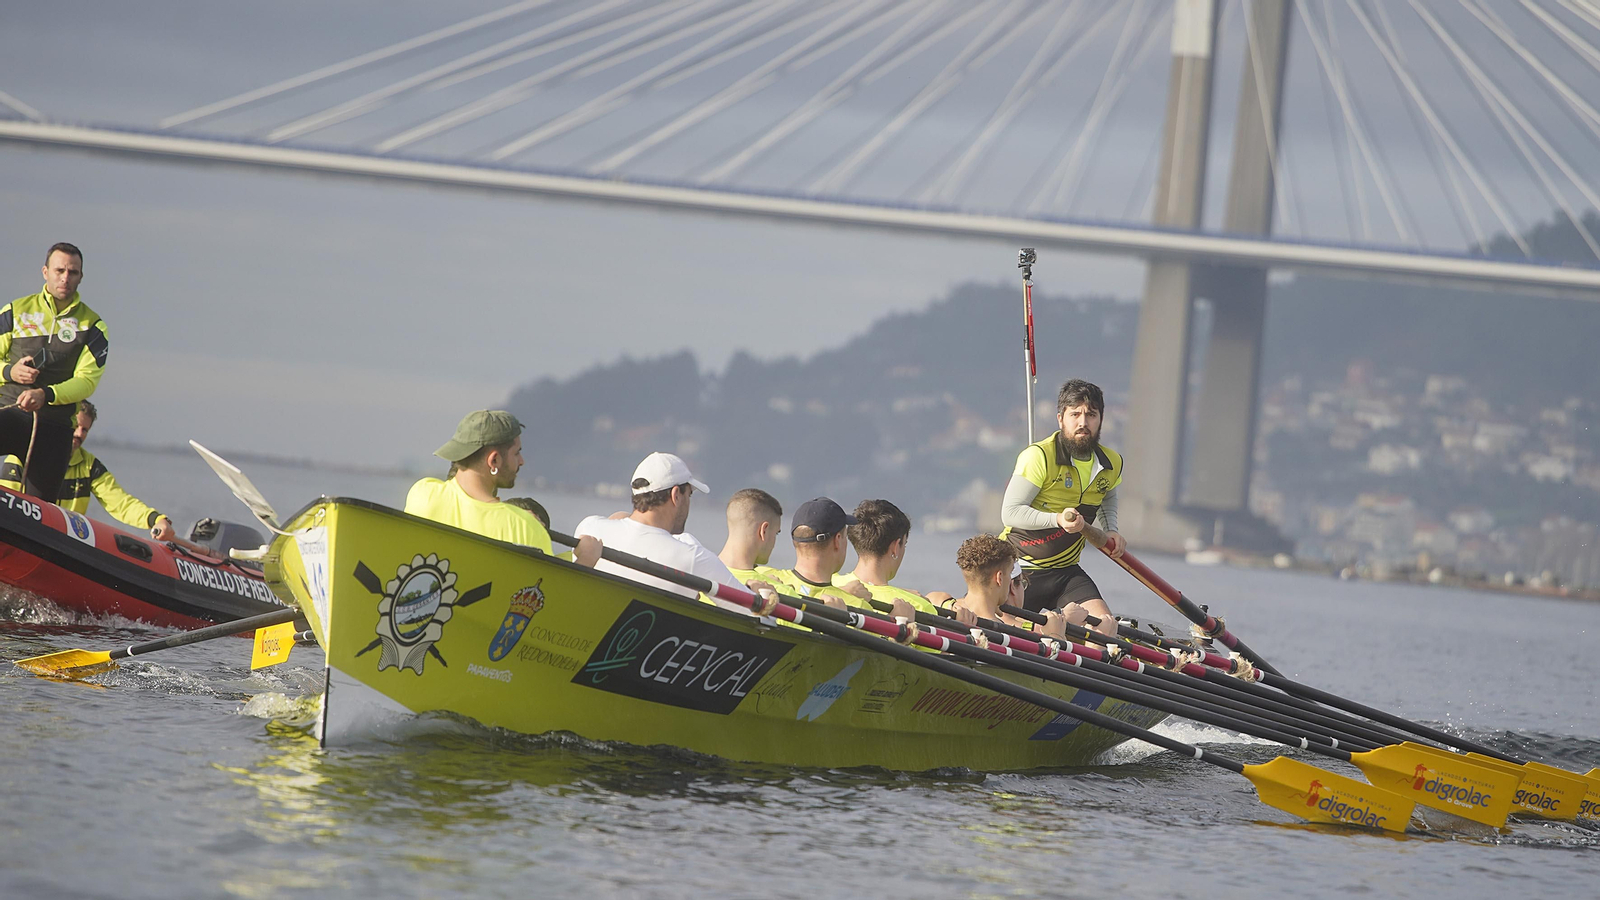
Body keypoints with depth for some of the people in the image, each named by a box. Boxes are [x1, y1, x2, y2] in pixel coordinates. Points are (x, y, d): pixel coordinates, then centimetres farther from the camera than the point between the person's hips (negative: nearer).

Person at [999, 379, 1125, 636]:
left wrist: (1111, 530, 10)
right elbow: (1010, 513, -21)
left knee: (1106, 627, -17)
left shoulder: (1112, 464, 4)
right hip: (1020, 567, -5)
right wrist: (1057, 520, -34)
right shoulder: (1039, 456, -18)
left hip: (1066, 572, 5)